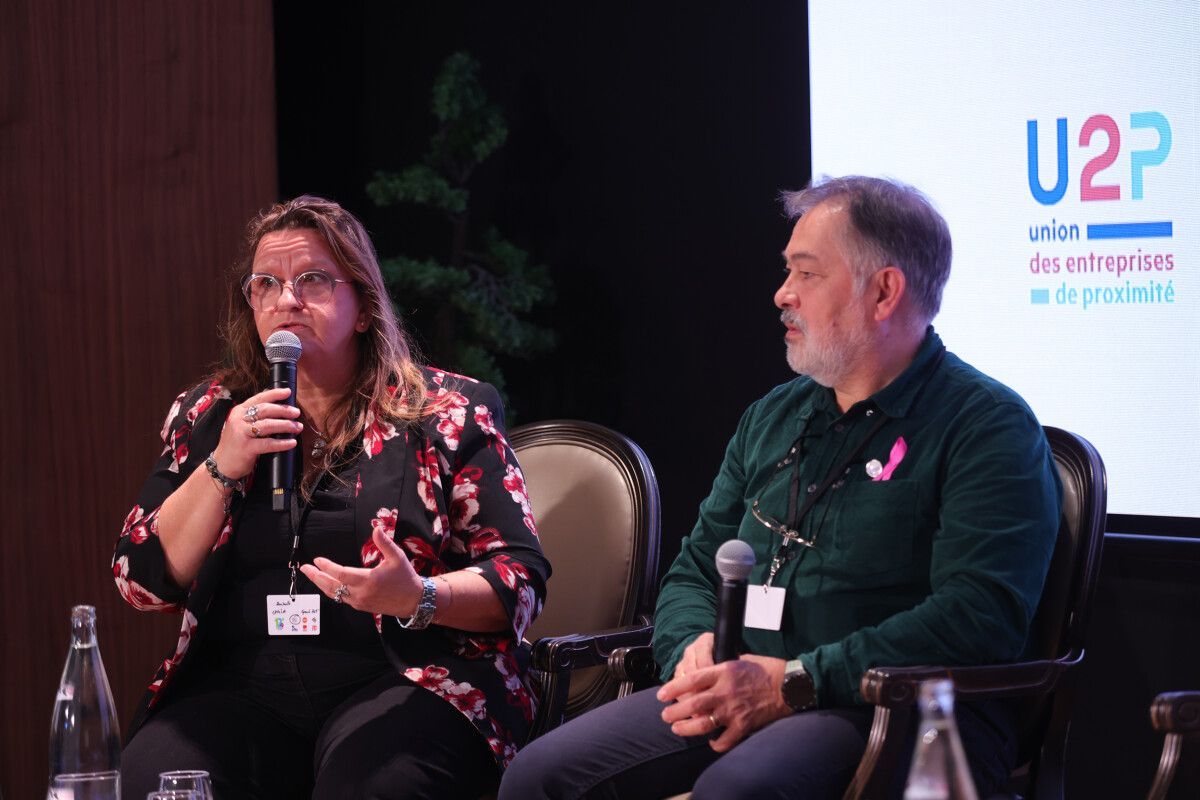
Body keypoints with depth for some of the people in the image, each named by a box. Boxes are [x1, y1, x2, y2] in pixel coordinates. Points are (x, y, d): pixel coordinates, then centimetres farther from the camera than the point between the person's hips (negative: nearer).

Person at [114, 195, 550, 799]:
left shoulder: (447, 413, 5)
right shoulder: (206, 416, 15)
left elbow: (521, 579, 0)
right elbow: (144, 581, 7)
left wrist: (418, 598, -19)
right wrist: (222, 467, -6)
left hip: (399, 681, -3)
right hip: (239, 688, 3)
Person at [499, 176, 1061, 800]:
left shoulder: (990, 426, -4)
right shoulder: (772, 417, 21)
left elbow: (978, 615, -17)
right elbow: (694, 571, 24)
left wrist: (796, 682, -20)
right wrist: (697, 649, -2)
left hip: (902, 714, -7)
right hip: (735, 696, 7)